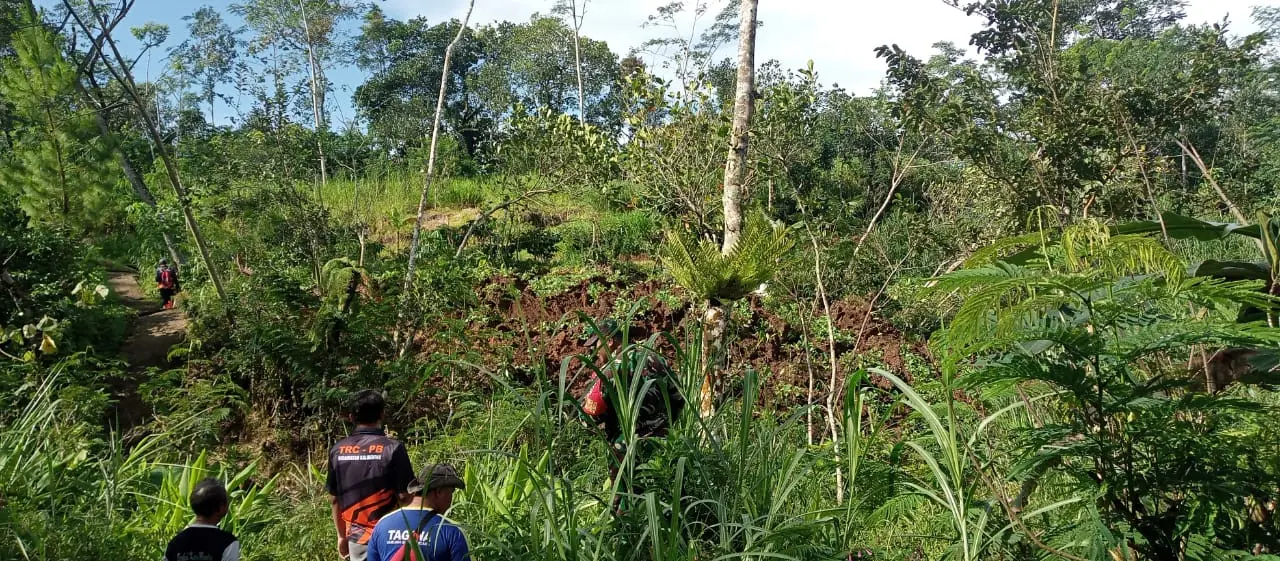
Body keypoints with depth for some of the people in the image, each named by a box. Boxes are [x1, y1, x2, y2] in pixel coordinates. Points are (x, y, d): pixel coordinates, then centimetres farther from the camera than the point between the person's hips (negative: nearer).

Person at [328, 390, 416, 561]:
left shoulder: (337, 450, 1)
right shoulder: (392, 448, -13)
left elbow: (334, 499, 8)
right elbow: (404, 497, -12)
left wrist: (342, 536, 19)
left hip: (356, 537, 5)